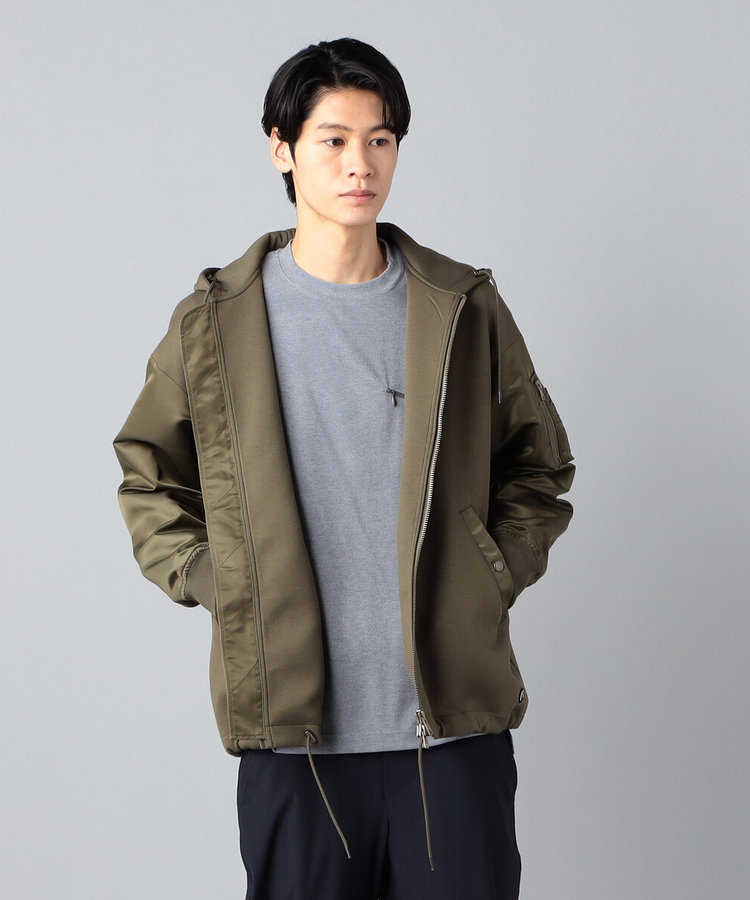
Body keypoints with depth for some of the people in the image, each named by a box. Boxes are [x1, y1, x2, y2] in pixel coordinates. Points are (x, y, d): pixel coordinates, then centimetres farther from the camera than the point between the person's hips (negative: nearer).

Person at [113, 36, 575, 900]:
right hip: (293, 727, 0)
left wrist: (494, 576, 4)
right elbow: (148, 474, 15)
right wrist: (211, 583, 2)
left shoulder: (465, 309, 6)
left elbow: (539, 465, 17)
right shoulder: (214, 320, 3)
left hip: (454, 717, 1)